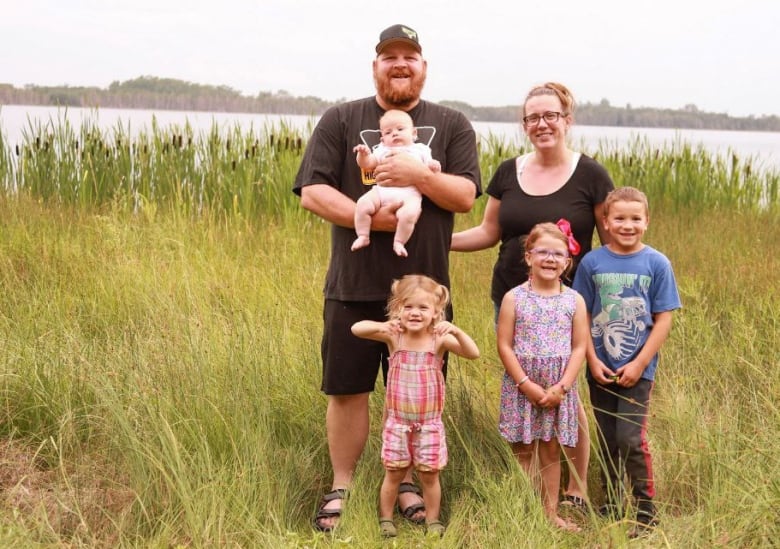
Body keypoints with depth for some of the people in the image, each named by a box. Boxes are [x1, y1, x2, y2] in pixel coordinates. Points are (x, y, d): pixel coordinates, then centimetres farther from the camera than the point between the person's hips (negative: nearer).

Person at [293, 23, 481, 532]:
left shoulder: (452, 125, 6)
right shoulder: (340, 120, 3)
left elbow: (466, 195, -3)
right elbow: (312, 191, -5)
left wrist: (419, 175, -19)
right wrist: (367, 216, -17)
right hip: (353, 287, 0)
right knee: (347, 391, 8)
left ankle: (409, 483, 28)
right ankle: (341, 487, 24)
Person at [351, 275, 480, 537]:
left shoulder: (440, 339, -10)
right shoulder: (393, 337, -9)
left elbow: (473, 353, -21)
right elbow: (356, 328, -19)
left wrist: (456, 331, -37)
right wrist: (380, 326, -37)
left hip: (429, 423, 0)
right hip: (398, 422, 0)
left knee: (429, 475, 10)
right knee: (393, 474, 11)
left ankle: (433, 521, 27)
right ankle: (385, 519, 29)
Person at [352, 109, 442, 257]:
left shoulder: (420, 150, 23)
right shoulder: (382, 150, 28)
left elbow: (429, 168, 17)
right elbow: (367, 165, 17)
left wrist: (434, 167, -6)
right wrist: (363, 154, -3)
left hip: (409, 194, -2)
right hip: (382, 190, 3)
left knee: (408, 214, -34)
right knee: (362, 204, -24)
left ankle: (399, 242, -14)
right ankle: (363, 236, -9)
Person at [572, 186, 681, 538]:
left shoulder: (657, 264, -4)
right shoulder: (592, 263, 0)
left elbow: (663, 319, -5)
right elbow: (582, 317, 2)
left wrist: (639, 364, -11)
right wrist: (593, 360, -7)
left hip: (637, 369, -2)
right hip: (600, 370, 3)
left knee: (630, 439, -9)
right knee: (607, 440, 11)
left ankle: (645, 510, 7)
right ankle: (611, 505, 25)